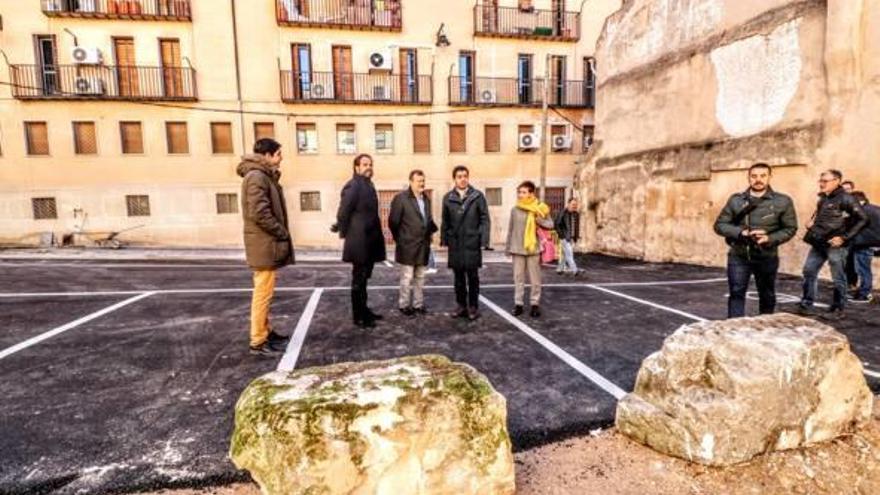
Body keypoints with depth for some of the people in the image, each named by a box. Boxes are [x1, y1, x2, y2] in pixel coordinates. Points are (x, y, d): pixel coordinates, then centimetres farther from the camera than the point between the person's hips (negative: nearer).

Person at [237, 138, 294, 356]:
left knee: (263, 293, 17)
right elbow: (260, 213, -23)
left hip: (266, 244, 10)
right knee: (263, 293, -4)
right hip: (265, 245, -10)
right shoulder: (257, 176, -15)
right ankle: (258, 341, 4)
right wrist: (283, 233, -14)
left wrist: (281, 234, 9)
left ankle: (265, 331, 28)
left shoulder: (263, 176, 17)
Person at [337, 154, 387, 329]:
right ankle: (358, 316, 10)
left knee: (364, 278, 17)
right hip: (359, 242, -9)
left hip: (369, 241, 9)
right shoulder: (353, 186, -14)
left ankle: (364, 310, 29)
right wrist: (346, 235, -10)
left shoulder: (369, 185, 14)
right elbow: (342, 214, -16)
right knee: (358, 279, 1)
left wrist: (376, 235, 13)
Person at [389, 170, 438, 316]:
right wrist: (400, 239, -4)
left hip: (423, 245, 6)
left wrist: (431, 232, 8)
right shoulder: (401, 198, -10)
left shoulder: (426, 199, 12)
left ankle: (418, 304, 22)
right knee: (407, 277, 0)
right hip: (408, 246, -6)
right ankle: (404, 305, 13)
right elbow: (393, 221, -9)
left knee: (420, 277, 12)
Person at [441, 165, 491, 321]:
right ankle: (461, 305, 22)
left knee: (472, 276, 4)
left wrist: (484, 241, -9)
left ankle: (473, 307, 14)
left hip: (472, 243, -2)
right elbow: (445, 221, 10)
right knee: (458, 276, 10)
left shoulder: (478, 196, 0)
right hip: (455, 243, 3)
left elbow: (485, 219, -2)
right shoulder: (448, 197, 7)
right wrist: (444, 239, 4)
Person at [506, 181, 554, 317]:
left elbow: (550, 224, -5)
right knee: (518, 278, 7)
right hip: (517, 249, 2)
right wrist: (508, 247, 9)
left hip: (533, 249, -2)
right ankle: (518, 304, 14)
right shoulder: (514, 210, 3)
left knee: (535, 279, 5)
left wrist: (538, 220, -21)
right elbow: (510, 230, 8)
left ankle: (535, 304, 15)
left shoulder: (539, 209, -2)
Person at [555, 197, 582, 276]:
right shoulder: (563, 213, -11)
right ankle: (574, 270, -16)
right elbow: (557, 225, -8)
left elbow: (577, 226, 16)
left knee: (565, 254, 14)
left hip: (572, 238, 7)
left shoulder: (577, 214, 7)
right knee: (569, 253, -13)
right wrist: (561, 235, -11)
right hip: (565, 238, -6)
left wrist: (577, 236, 10)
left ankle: (559, 268, 25)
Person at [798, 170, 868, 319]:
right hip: (818, 243, 7)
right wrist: (812, 223, 8)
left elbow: (862, 219, -12)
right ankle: (806, 305, 14)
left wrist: (844, 237, -15)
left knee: (838, 278, 5)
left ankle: (838, 309, 16)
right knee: (809, 271, 6)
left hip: (835, 244, -7)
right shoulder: (823, 199, 12)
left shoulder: (845, 199, -10)